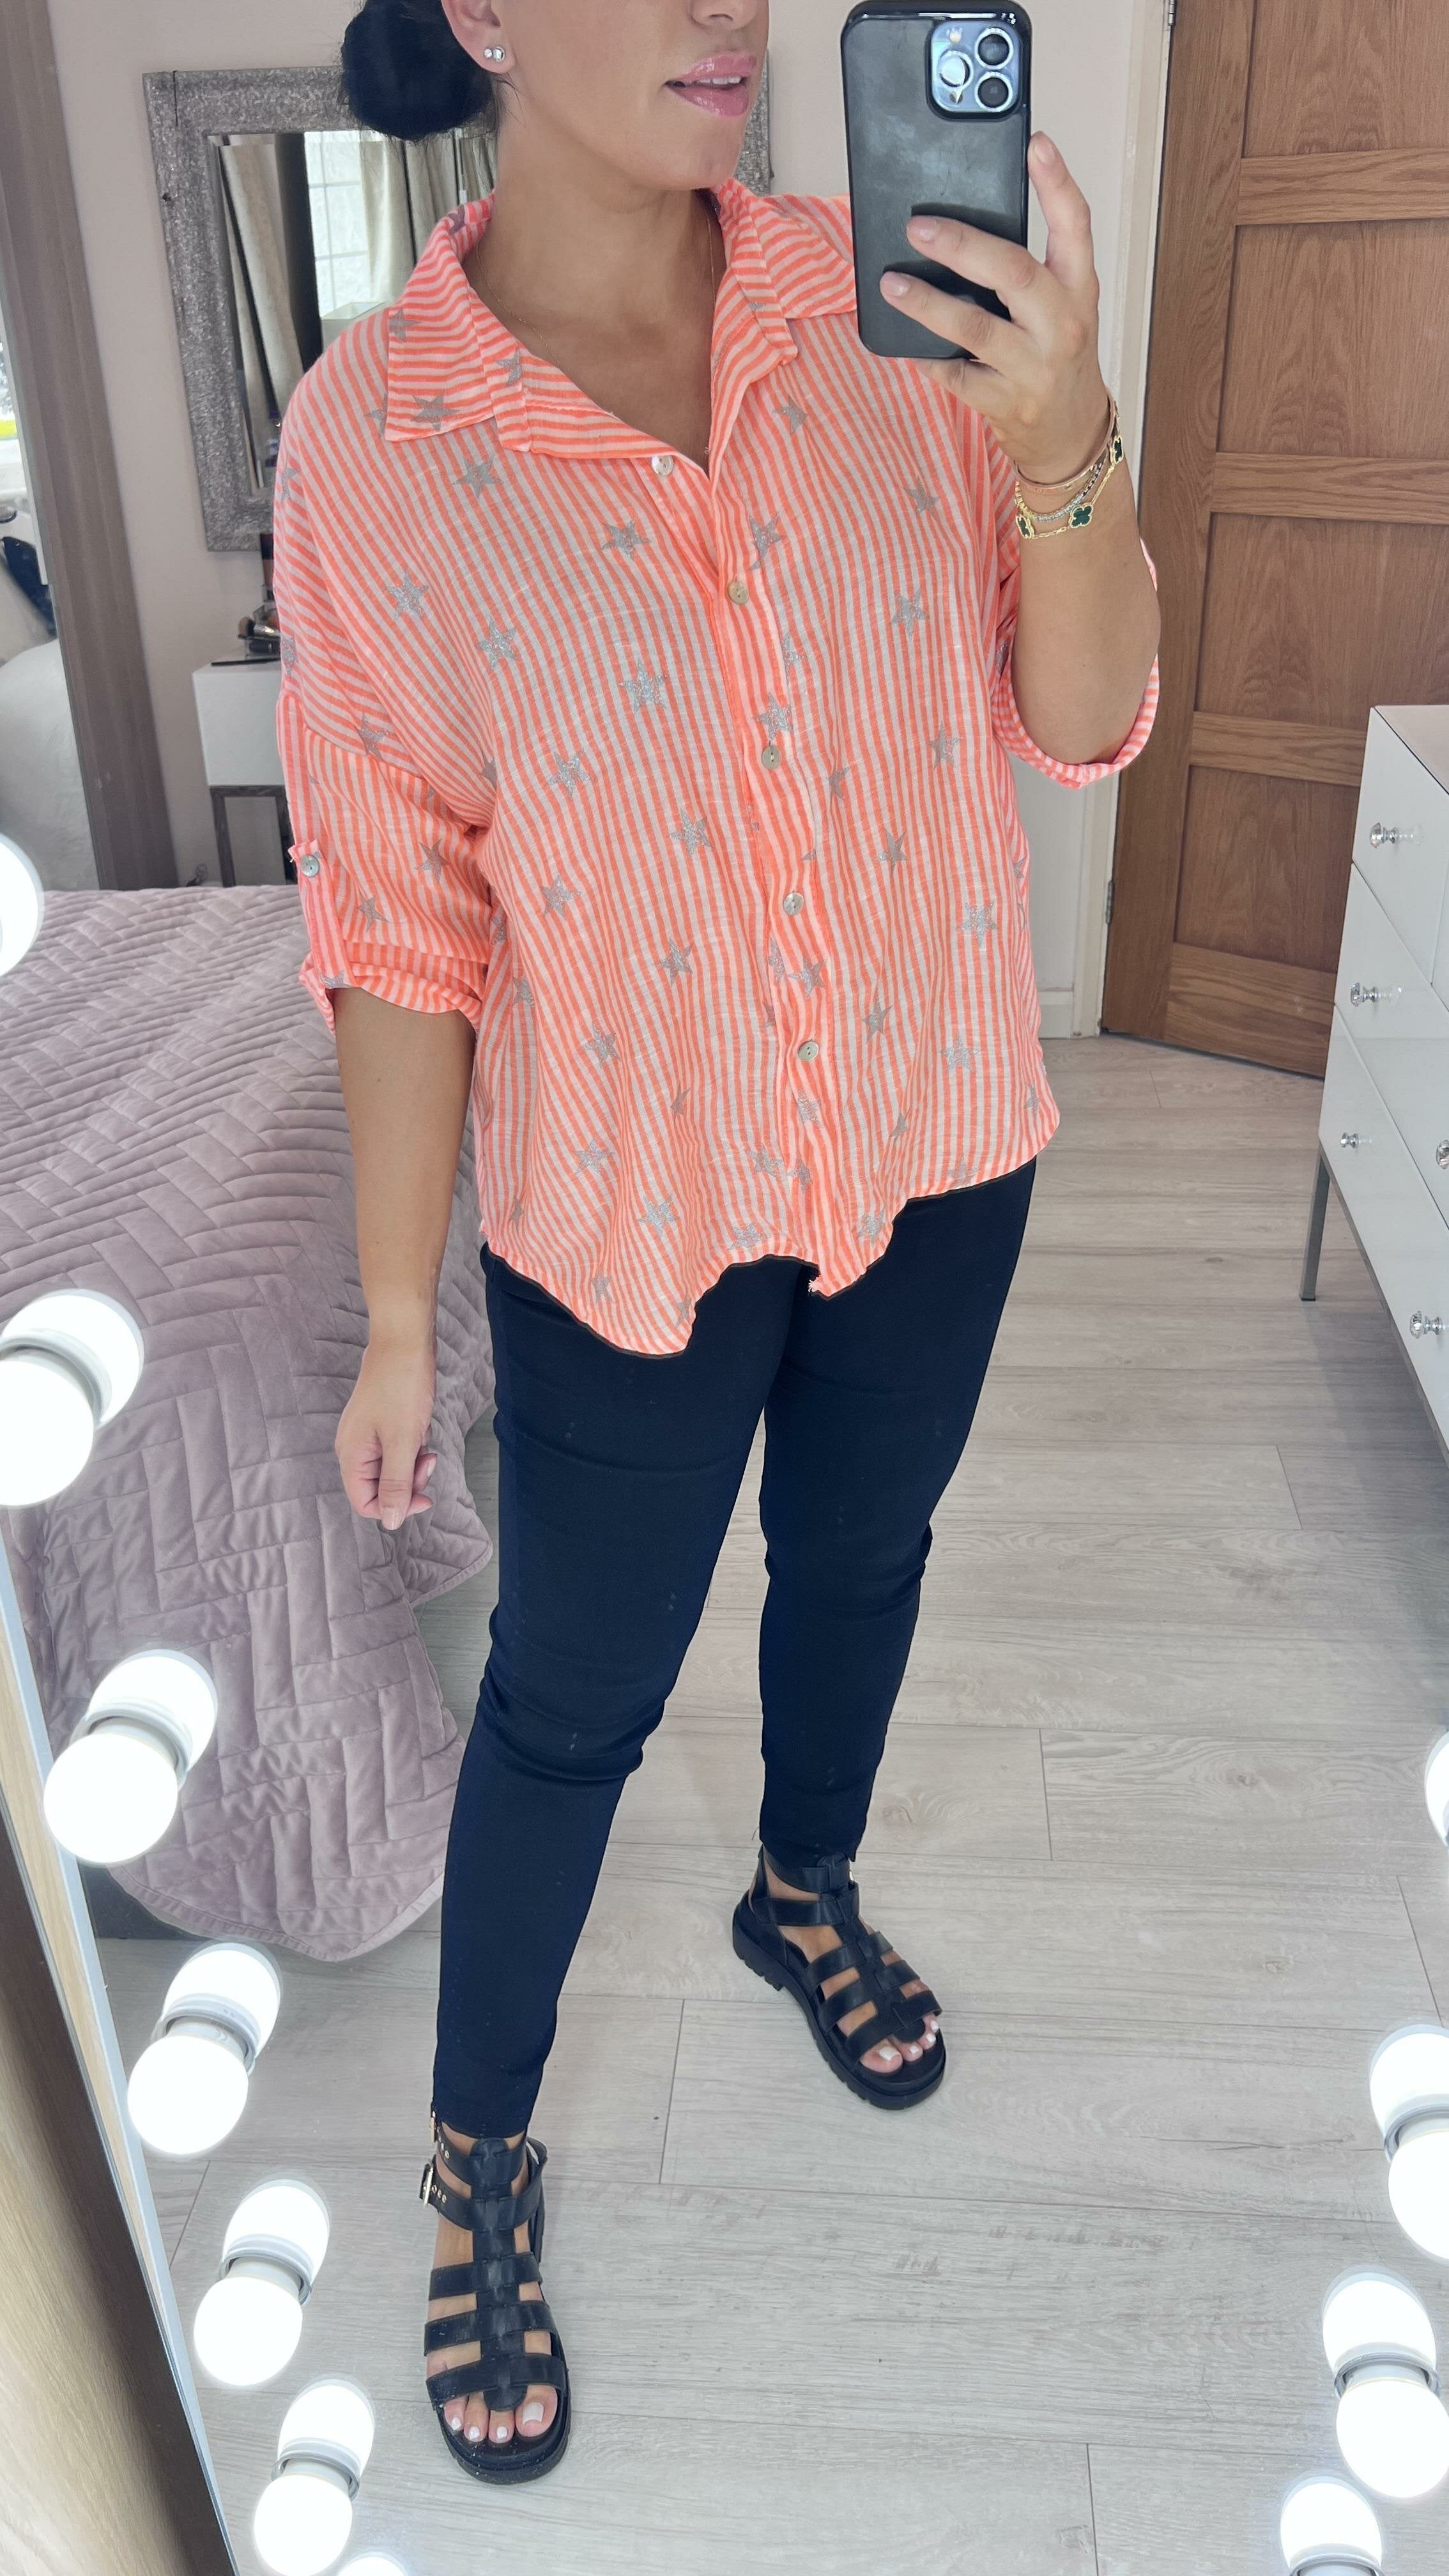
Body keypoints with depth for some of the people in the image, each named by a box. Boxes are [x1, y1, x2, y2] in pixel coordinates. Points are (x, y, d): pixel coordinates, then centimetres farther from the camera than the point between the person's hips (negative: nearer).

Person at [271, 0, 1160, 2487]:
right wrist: (394, 1315, -6)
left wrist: (1065, 449, -25)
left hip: (938, 1139, 4)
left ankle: (803, 1891, 57)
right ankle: (479, 2146, 39)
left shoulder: (890, 308, -6)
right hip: (635, 1200, -3)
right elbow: (399, 915, -10)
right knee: (573, 1700, 11)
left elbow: (1084, 720, -5)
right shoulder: (373, 435, -13)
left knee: (859, 1556, 24)